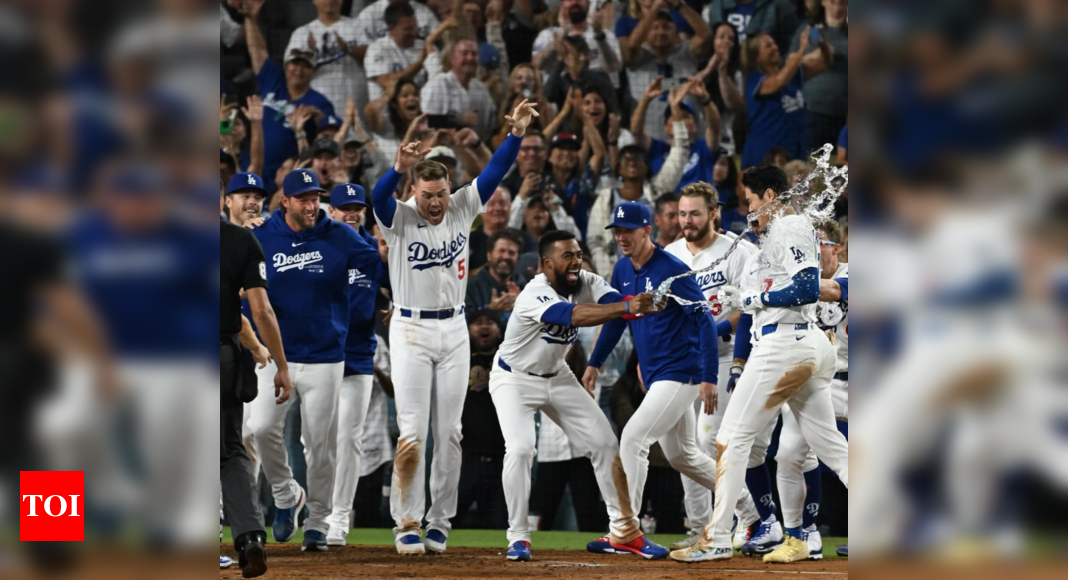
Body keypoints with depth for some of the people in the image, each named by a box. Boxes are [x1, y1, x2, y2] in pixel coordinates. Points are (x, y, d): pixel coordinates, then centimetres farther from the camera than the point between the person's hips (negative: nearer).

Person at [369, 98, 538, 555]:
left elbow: (494, 173, -6)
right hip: (411, 332, -4)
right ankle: (407, 524, -2)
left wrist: (517, 133, -22)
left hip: (453, 332, 4)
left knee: (449, 432, 6)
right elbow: (378, 196, -31)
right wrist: (398, 168, -51)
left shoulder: (462, 209, 1)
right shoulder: (399, 218, -10)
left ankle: (439, 523, 14)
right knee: (412, 432, -7)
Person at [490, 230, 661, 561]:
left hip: (557, 378, 7)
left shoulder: (588, 284, -11)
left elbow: (617, 302, -28)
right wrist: (627, 307, -62)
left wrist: (645, 304, -51)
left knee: (604, 443, 2)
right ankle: (518, 537, -11)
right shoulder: (534, 296, -33)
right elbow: (575, 315, -49)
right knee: (520, 449, -25)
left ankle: (623, 531, 12)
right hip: (514, 380, -7)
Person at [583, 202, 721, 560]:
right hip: (655, 378, 9)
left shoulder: (672, 271, -17)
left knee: (632, 439, -18)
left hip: (681, 374, -9)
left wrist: (709, 378, -23)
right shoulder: (623, 270, 7)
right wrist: (595, 362, 16)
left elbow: (704, 321, -18)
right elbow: (615, 319, 21)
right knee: (681, 457, 18)